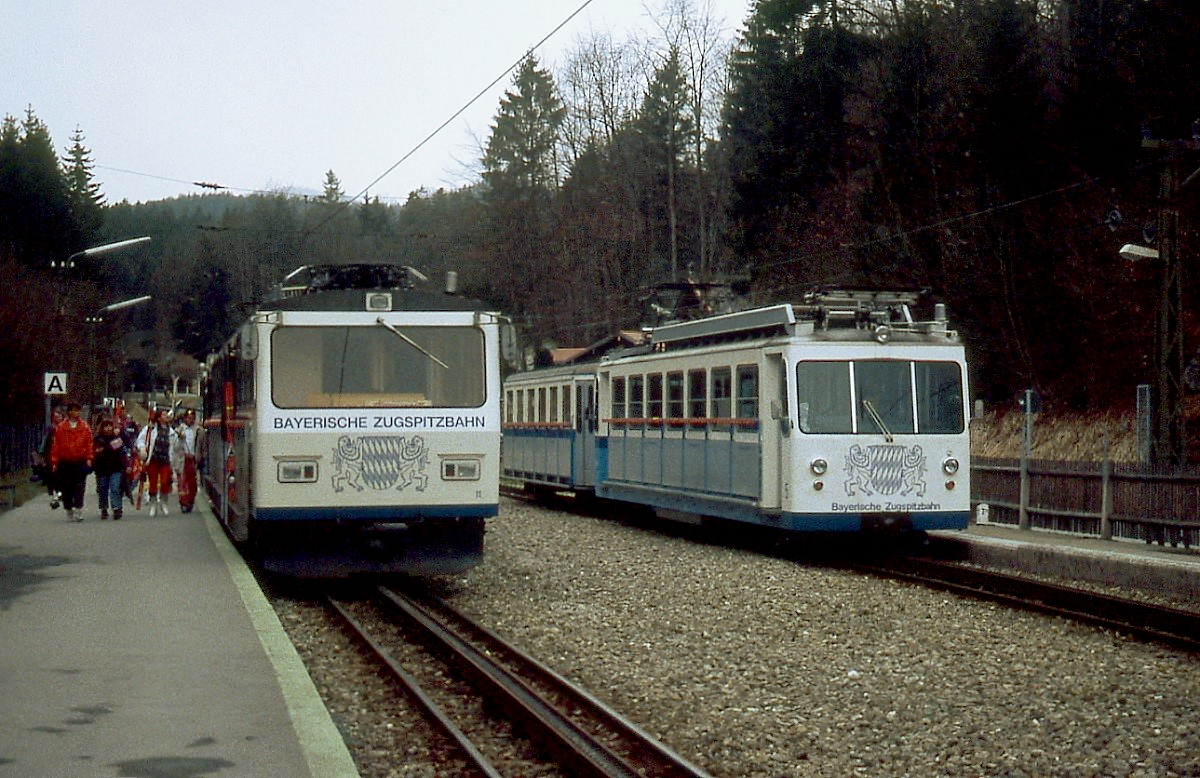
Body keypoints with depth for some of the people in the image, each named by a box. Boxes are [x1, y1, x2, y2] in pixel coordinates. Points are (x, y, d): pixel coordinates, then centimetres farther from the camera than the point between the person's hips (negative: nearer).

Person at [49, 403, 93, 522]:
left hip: (80, 462, -1)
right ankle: (69, 511, 14)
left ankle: (78, 511, -8)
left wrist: (89, 459, -4)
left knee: (79, 489, -8)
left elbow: (89, 444, 6)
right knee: (66, 489, 4)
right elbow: (56, 445, 5)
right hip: (65, 462, 1)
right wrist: (55, 462, 1)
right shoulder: (61, 427, 4)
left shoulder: (85, 427, 6)